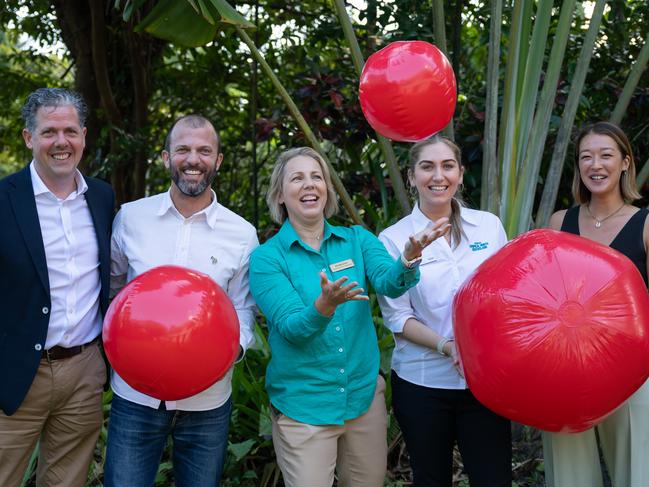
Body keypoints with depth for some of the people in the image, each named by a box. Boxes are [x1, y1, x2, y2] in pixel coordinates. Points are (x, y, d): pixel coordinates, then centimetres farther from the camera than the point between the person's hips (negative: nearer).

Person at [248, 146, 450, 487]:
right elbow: (292, 328, -18)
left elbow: (389, 282, -17)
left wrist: (409, 258, -39)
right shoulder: (267, 257, -7)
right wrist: (325, 305, -38)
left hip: (364, 394, 3)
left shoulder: (357, 239, 1)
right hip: (302, 405, -3)